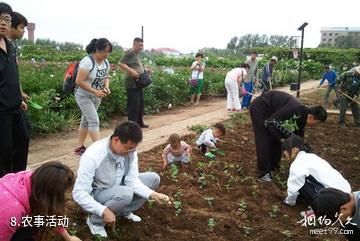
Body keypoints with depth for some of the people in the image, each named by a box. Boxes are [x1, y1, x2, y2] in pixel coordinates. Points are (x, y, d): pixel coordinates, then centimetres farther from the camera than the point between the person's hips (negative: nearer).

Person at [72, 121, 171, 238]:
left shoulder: (130, 150, -17)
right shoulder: (93, 156, -34)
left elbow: (132, 180, -14)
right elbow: (78, 193, -32)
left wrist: (152, 194, -30)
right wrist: (104, 211, -41)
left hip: (117, 188, 6)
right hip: (96, 194, -6)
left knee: (153, 178, -6)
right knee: (125, 193, -35)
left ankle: (125, 211, 9)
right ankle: (95, 221, -9)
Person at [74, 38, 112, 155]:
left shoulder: (106, 62, -1)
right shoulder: (87, 61, -24)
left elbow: (106, 77, 14)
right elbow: (79, 81, -26)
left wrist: (106, 87, -8)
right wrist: (95, 91, -28)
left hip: (96, 97, 8)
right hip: (84, 95, -8)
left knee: (86, 120, 13)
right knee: (94, 121, -13)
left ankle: (79, 147, 22)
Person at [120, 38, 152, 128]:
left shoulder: (137, 53, 16)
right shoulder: (130, 52, -12)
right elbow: (121, 64, -20)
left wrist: (145, 69, 14)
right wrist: (131, 71, -28)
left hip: (138, 83, 10)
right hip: (132, 83, -10)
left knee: (140, 103, 17)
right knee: (133, 104, -7)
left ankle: (140, 122, 29)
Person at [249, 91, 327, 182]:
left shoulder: (301, 117, -3)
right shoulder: (294, 110, -31)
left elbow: (298, 135, 9)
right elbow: (270, 122, -28)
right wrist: (281, 139, -21)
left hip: (270, 110, 9)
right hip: (259, 107, -9)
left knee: (276, 139, 9)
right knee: (265, 141, -8)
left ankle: (273, 167, 21)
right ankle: (264, 173, -1)